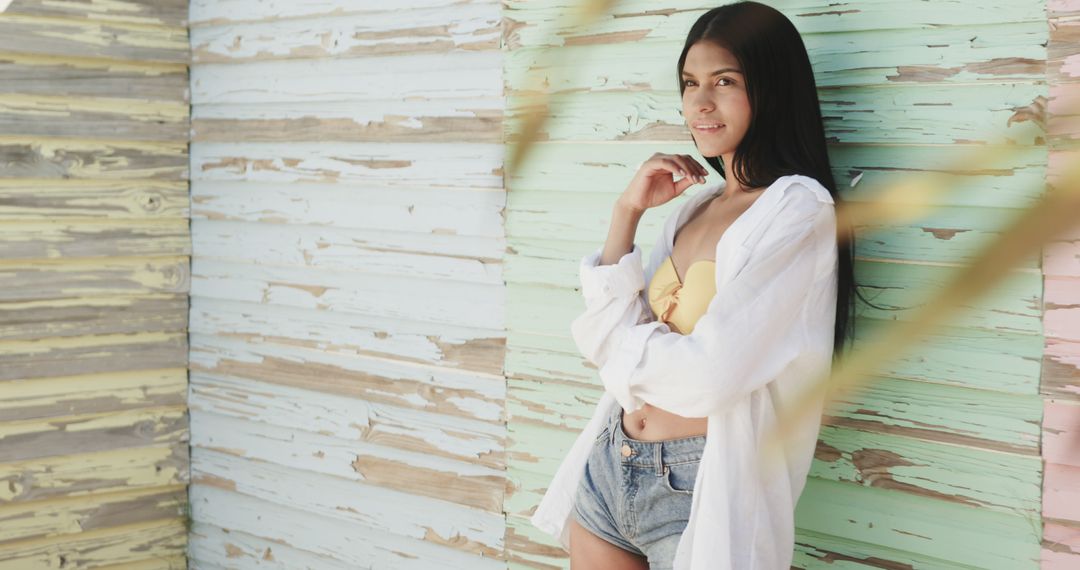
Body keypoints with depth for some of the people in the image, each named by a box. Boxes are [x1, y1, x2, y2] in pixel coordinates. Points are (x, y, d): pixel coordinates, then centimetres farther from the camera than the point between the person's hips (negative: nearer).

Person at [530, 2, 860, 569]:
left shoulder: (799, 209, -12)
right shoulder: (693, 206, 10)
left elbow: (710, 374, -21)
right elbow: (604, 338, 4)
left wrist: (624, 341, -2)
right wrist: (627, 211, -1)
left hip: (699, 494, -7)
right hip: (607, 470, 7)